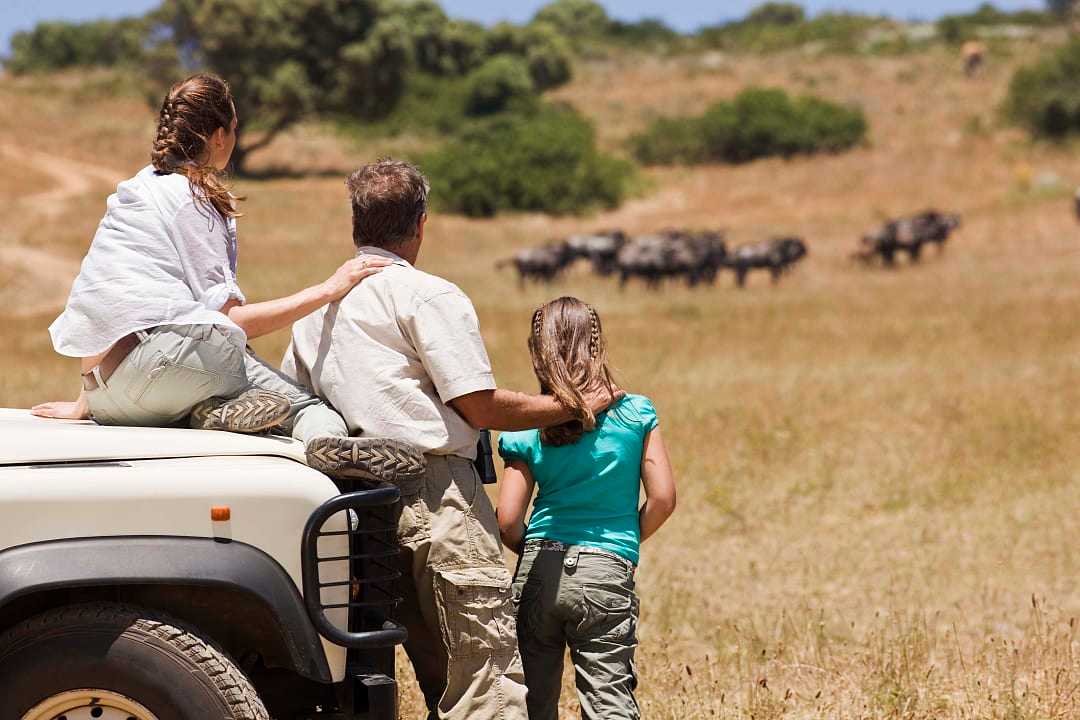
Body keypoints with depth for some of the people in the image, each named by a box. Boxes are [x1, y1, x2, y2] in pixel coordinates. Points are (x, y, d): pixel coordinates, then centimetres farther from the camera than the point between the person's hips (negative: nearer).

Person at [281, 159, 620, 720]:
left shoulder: (314, 308, 17)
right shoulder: (428, 295, -4)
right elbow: (480, 406, -9)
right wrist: (572, 406, 2)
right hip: (438, 494, -8)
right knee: (489, 673, -9)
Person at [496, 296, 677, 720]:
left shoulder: (528, 429, 1)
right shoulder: (635, 414, -1)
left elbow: (507, 521, -3)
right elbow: (663, 498, -2)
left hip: (538, 573, 1)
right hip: (608, 574, -1)